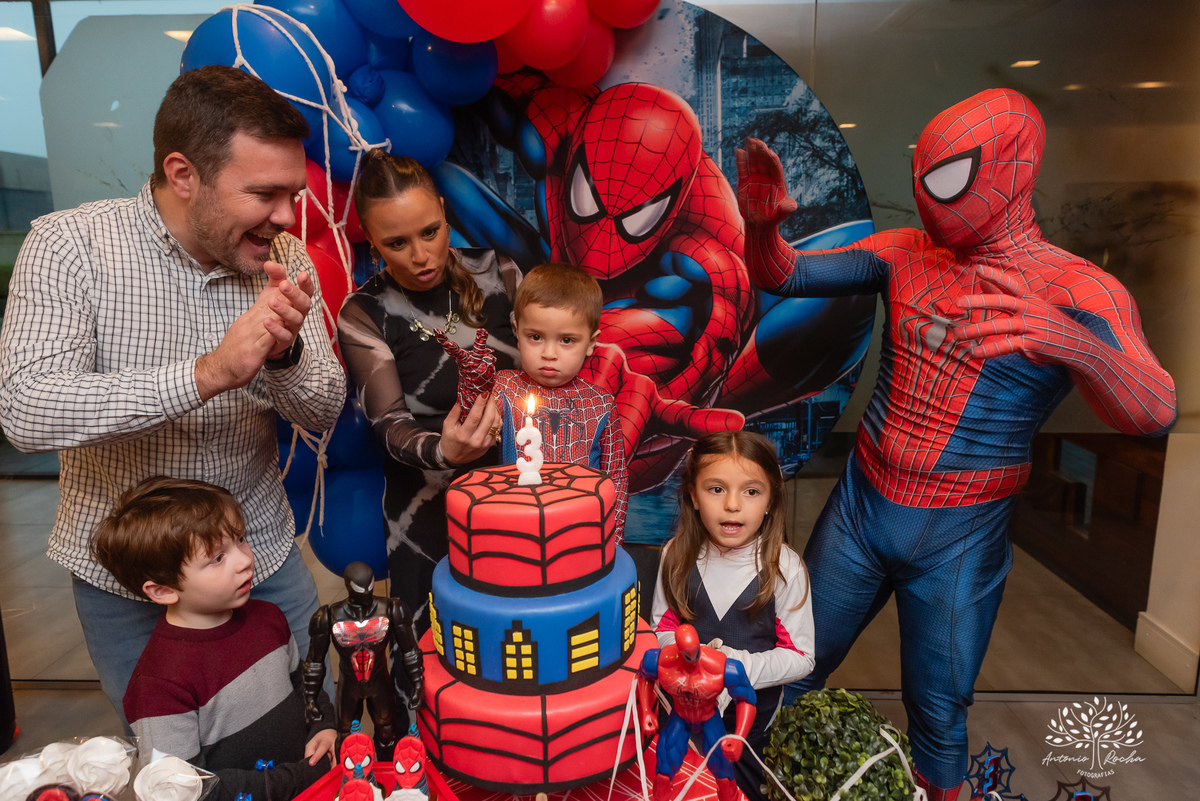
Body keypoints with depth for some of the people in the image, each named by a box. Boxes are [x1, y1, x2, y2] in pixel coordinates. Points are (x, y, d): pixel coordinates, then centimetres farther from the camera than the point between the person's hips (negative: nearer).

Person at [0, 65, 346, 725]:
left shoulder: (282, 257, -7)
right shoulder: (68, 245, -15)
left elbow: (324, 413, -8)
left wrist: (284, 352, -29)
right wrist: (208, 373, -37)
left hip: (263, 556, 3)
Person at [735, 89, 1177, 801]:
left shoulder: (1078, 290, -11)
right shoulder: (905, 254, 0)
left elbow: (1153, 414, -25)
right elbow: (783, 276, -3)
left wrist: (1067, 339, -46)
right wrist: (761, 224, -26)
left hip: (959, 539, -3)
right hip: (860, 504, 3)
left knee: (938, 716, 13)